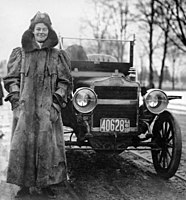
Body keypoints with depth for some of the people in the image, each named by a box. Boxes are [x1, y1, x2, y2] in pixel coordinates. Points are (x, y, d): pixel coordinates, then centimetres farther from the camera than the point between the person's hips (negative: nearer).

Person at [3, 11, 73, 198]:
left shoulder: (57, 56, 10)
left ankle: (46, 183, 8)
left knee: (48, 144, -3)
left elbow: (65, 81, 10)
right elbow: (11, 78, 9)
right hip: (25, 106, 0)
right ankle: (24, 184, 6)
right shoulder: (20, 53, 11)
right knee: (22, 143, -3)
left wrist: (58, 100, -2)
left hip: (48, 107, 0)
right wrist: (15, 98, -3)